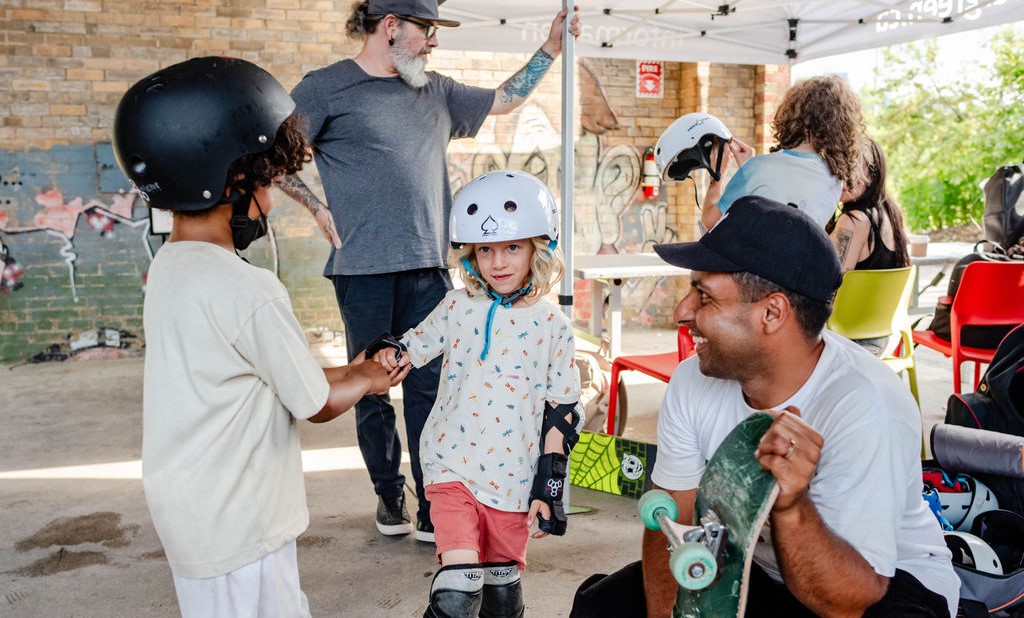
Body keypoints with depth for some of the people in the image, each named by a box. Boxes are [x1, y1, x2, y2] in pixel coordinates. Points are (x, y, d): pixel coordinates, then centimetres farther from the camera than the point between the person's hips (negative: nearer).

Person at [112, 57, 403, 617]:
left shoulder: (168, 267, 2)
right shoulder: (249, 291, -26)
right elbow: (319, 404, -13)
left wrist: (350, 370, 13)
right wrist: (368, 381, 6)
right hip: (237, 527, -8)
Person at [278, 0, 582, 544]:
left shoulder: (436, 91, 16)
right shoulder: (326, 88, 1)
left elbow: (504, 100, 24)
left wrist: (551, 47, 20)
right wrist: (318, 208, -7)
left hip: (428, 269, 4)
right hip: (363, 269, -4)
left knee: (430, 388, 4)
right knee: (371, 391, 7)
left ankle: (433, 510, 13)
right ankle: (389, 497, 26)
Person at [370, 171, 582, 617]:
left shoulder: (553, 326, -3)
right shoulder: (456, 309, -1)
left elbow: (560, 414, 0)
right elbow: (413, 348, 12)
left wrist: (550, 488, -2)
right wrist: (390, 354, -12)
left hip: (513, 478, 1)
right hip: (453, 468, -1)